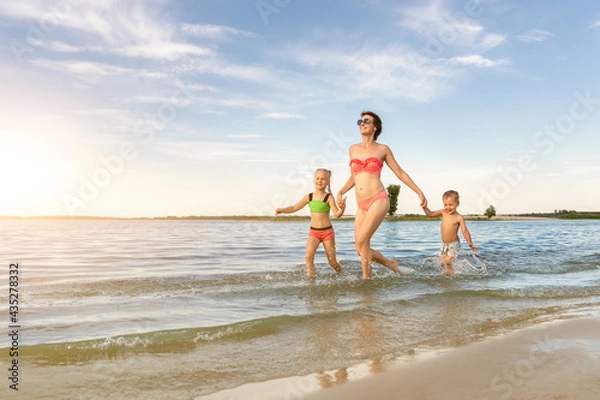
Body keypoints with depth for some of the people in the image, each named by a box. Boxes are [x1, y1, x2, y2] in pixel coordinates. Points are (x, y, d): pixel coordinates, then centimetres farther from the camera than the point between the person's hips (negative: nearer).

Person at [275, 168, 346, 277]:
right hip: (313, 232, 3)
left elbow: (337, 214, -16)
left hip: (327, 231, -2)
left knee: (332, 262, 7)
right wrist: (282, 210, -5)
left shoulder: (329, 197, -8)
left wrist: (342, 209, -37)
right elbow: (294, 208, 9)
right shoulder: (308, 197, 2)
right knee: (309, 255, -23)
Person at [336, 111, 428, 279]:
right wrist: (341, 191, 6)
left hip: (378, 201, -5)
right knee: (361, 250, 3)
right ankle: (390, 263, 27)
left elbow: (399, 172, 11)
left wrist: (419, 192, 9)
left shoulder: (383, 149, 6)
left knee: (361, 241, -18)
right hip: (362, 206, 5)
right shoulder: (353, 149, 15)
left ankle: (366, 279, -2)